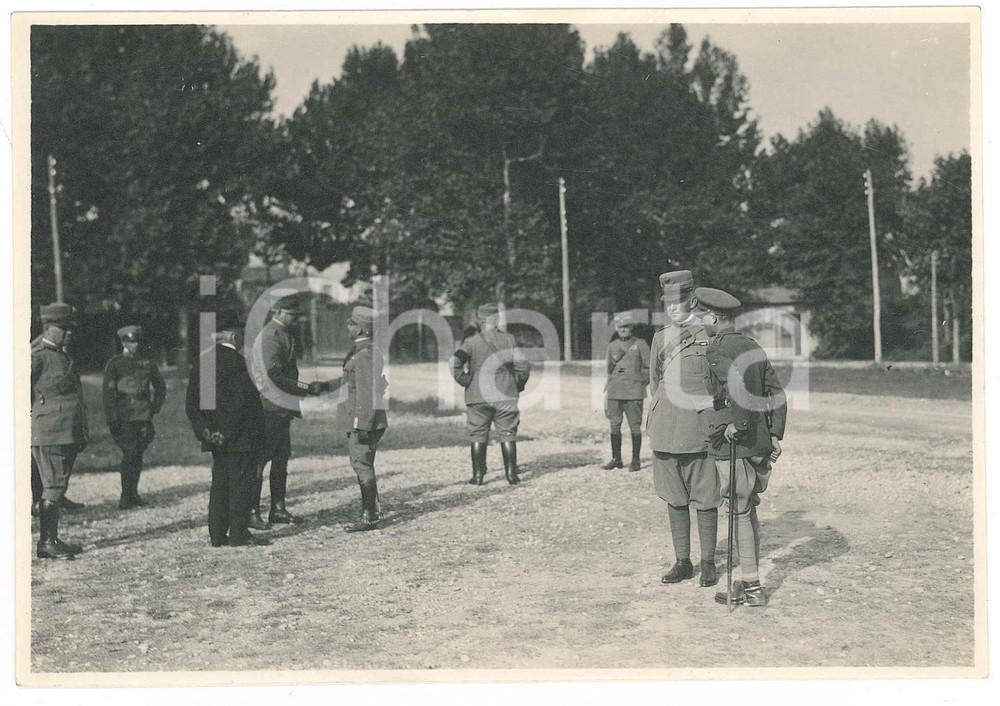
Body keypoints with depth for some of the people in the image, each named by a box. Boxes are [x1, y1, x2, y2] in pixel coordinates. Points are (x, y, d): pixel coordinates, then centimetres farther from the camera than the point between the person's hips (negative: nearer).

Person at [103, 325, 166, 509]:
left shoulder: (147, 363, 10)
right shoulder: (115, 363, 0)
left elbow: (160, 388, 21)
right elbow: (109, 392, -5)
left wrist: (154, 407, 10)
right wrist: (111, 420, -11)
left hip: (143, 417, 4)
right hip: (123, 417, -4)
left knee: (138, 454, 7)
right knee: (130, 453, -12)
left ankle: (133, 493, 18)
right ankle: (125, 497, -6)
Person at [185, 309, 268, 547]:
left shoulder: (203, 361, 9)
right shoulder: (235, 360, -15)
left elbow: (191, 403, 9)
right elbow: (239, 401, -21)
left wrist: (204, 430, 4)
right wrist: (226, 433, -14)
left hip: (216, 439, 8)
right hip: (240, 438, -8)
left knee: (220, 483, 12)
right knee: (241, 483, -1)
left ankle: (217, 535, 15)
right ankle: (238, 534, 2)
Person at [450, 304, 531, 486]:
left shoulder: (471, 342, -1)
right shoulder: (508, 340, 2)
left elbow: (455, 364, -13)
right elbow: (523, 366, -3)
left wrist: (467, 382, -2)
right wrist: (518, 386, 10)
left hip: (477, 396, -1)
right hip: (505, 395, 1)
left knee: (478, 436, 6)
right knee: (507, 434, 7)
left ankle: (478, 475, 6)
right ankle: (511, 474, 5)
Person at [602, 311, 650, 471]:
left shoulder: (640, 344, 2)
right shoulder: (612, 346, 14)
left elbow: (649, 367, 4)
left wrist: (641, 382, 0)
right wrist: (614, 360, 7)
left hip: (633, 392, -4)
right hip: (614, 390, 4)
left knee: (635, 426, -3)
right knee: (614, 426, 4)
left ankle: (635, 461, 3)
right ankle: (616, 459, 12)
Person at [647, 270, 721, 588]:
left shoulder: (711, 336, -2)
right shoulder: (660, 338, 13)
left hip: (698, 429, -5)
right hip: (665, 429, 5)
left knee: (704, 499, 2)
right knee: (674, 498, 9)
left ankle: (709, 563, 13)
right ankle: (682, 562, 19)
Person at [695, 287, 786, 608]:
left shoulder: (717, 350, -11)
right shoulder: (753, 346, 13)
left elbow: (739, 383, -30)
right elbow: (776, 391, 11)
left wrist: (738, 423, -21)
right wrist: (775, 433, 10)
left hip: (733, 445, -8)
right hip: (761, 444, 8)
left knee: (739, 515, 0)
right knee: (750, 512, 16)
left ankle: (752, 588, 5)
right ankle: (750, 582, 23)